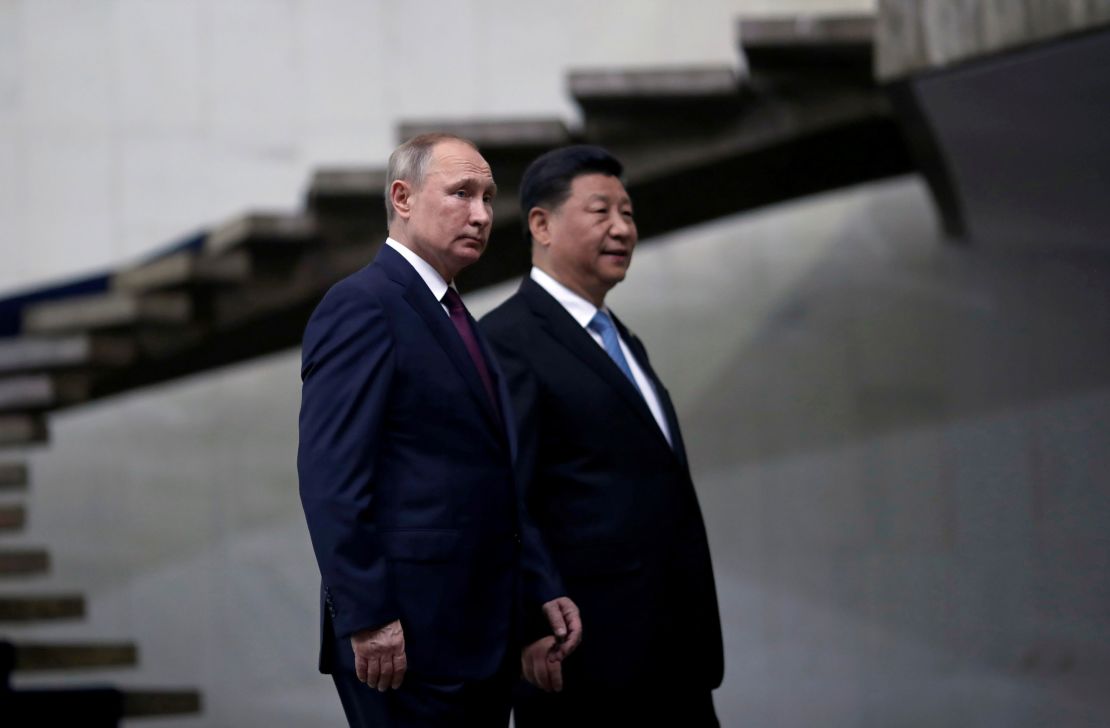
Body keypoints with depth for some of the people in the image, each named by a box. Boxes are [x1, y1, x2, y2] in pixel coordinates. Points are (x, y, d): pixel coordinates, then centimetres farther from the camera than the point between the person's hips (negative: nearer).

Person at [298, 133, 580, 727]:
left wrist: (541, 589, 12)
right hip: (405, 638, -9)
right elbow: (330, 478, -17)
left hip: (480, 636, 9)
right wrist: (368, 620, -21)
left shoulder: (456, 321, 20)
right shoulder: (361, 306, -9)